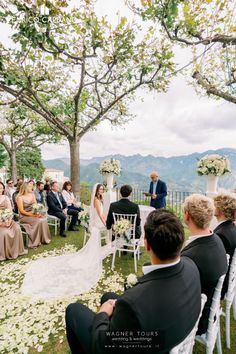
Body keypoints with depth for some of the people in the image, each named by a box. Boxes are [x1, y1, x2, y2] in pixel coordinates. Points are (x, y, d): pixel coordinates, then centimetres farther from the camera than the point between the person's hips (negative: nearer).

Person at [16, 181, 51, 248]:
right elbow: (21, 211, -13)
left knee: (44, 220, -23)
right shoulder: (20, 197, -9)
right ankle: (36, 242, -14)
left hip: (34, 214, 5)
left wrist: (37, 213, -10)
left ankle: (44, 239, -9)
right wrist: (32, 215, -21)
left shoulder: (32, 195, 9)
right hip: (24, 216, -5)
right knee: (39, 221, -29)